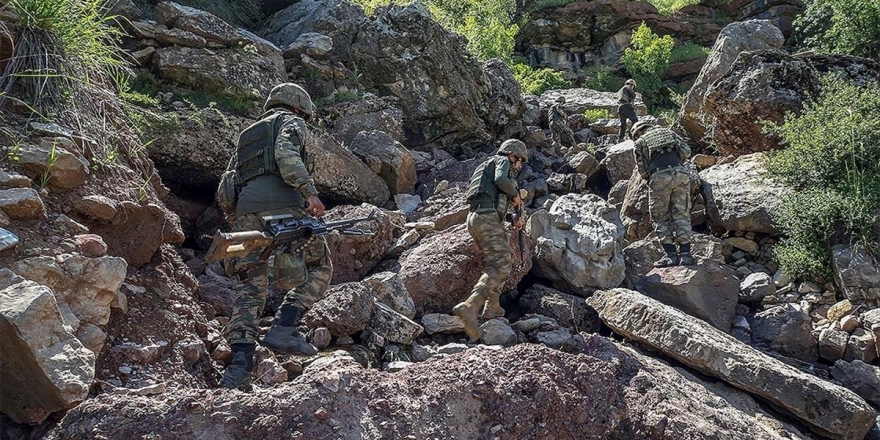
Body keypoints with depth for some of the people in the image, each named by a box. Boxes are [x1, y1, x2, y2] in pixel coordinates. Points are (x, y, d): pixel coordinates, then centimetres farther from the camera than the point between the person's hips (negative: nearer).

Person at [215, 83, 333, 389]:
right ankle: (283, 329, -10)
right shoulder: (291, 122, 16)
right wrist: (309, 191, -18)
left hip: (246, 209, 6)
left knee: (250, 287, 5)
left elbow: (224, 193, 28)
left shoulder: (246, 136, 36)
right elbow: (286, 153, -9)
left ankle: (240, 361, -7)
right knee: (318, 269, 6)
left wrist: (237, 222, 31)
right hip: (281, 203, -6)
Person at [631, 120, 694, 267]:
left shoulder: (640, 142, 16)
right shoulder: (668, 131, 24)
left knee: (661, 217, 8)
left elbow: (642, 170, 8)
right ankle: (685, 254, 2)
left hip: (659, 177, -3)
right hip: (680, 173, 3)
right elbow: (686, 151, 11)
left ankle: (671, 255, 2)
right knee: (682, 214, 7)